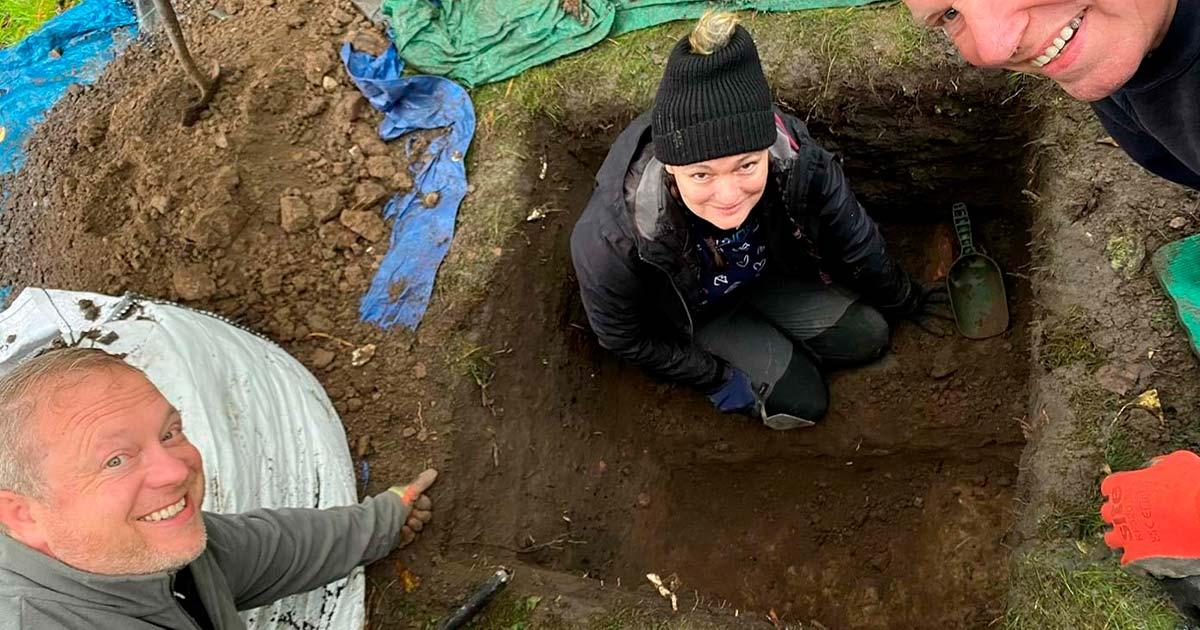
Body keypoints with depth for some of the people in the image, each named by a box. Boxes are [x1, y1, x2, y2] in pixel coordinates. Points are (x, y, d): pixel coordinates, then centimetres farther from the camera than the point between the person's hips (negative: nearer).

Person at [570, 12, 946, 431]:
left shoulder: (796, 159, -37)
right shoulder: (611, 239, -44)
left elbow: (855, 240, -14)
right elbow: (623, 337, -22)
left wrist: (907, 302, 5)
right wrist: (720, 380, -14)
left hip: (764, 273, 3)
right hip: (687, 311, -3)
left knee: (868, 337, 1)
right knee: (801, 401, -7)